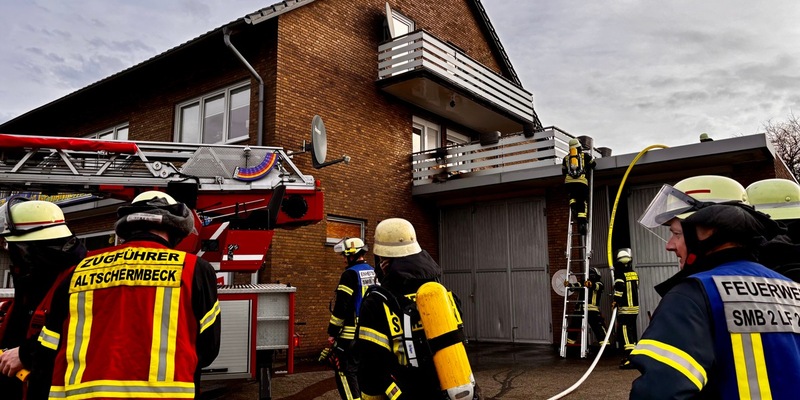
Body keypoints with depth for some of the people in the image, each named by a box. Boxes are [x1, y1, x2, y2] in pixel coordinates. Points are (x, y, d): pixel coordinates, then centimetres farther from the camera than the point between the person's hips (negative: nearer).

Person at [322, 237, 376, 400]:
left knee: (346, 374, -2)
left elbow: (341, 307, -17)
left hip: (352, 334, -8)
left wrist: (332, 333, -10)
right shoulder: (374, 273, 11)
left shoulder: (350, 274, -13)